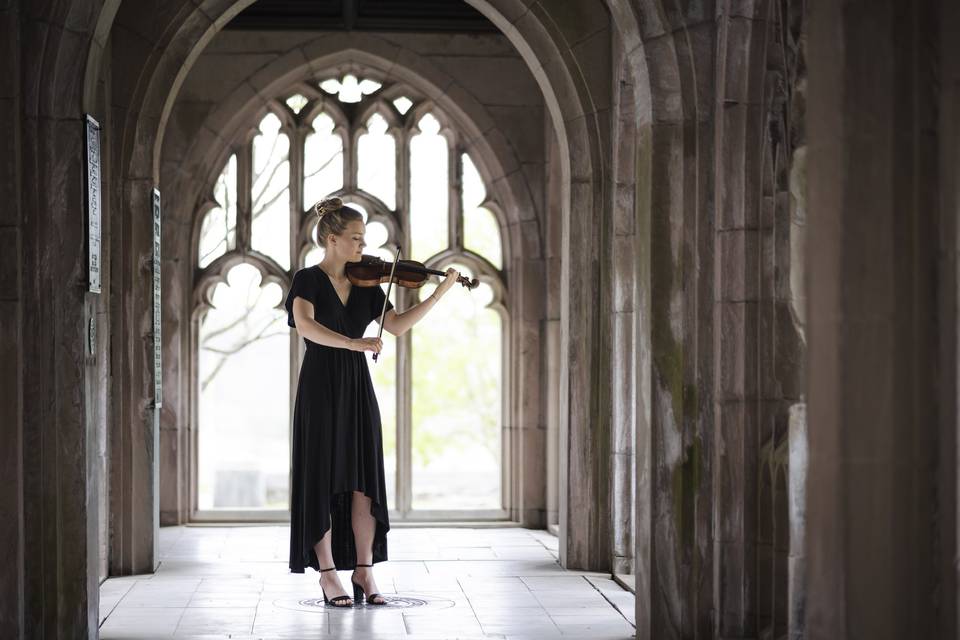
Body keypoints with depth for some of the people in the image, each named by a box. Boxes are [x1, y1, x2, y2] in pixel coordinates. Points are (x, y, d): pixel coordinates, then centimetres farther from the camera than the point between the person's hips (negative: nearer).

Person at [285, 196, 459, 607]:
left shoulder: (365, 285, 10)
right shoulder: (308, 280, -7)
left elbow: (398, 326, 4)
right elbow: (305, 325, -25)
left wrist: (439, 293, -4)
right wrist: (353, 342, -36)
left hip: (357, 388, 5)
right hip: (321, 388, -5)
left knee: (364, 480, 1)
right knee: (323, 480, -1)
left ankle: (364, 571, 6)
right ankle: (328, 574, 5)